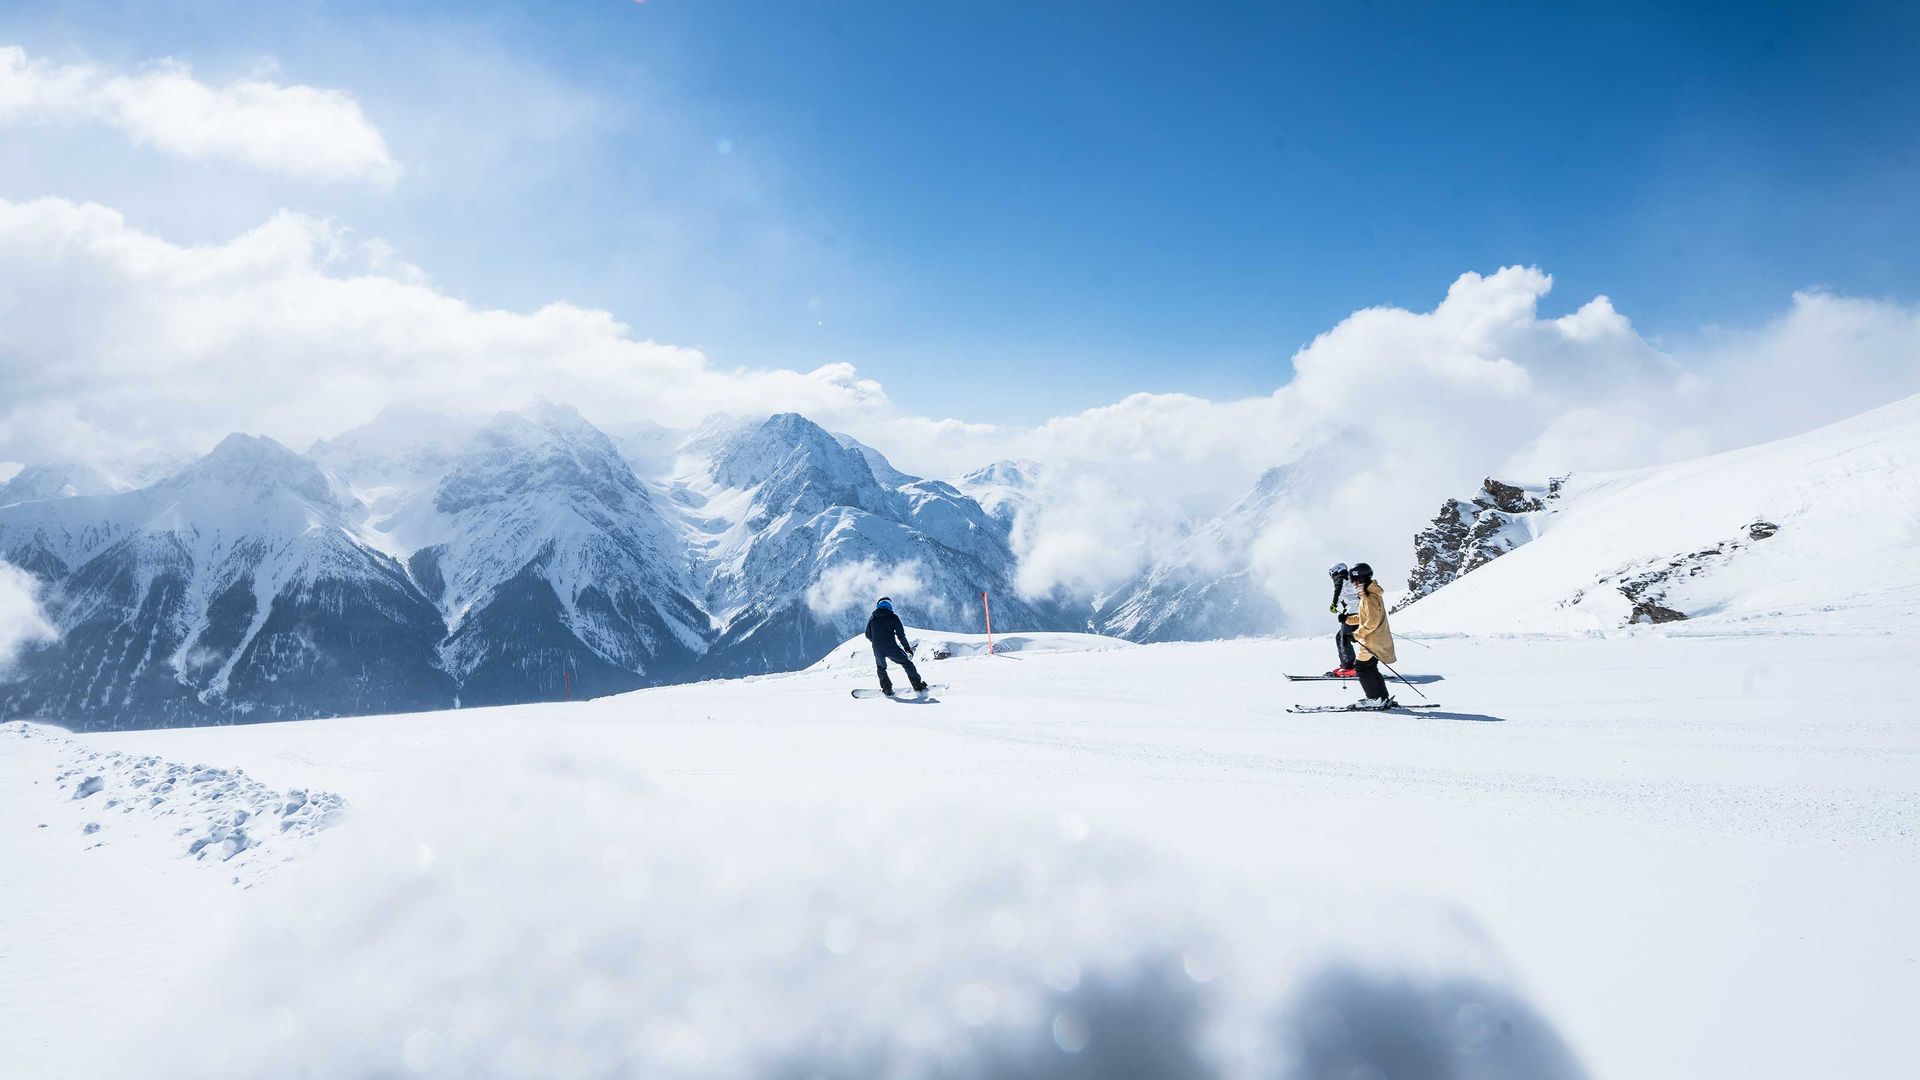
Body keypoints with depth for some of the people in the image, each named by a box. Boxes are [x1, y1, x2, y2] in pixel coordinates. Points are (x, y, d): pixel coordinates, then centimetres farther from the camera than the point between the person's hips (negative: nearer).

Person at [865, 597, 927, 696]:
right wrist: (907, 647, 5)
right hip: (891, 647, -3)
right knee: (907, 663, 12)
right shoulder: (893, 617, 0)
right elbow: (901, 634, -4)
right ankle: (918, 686, 7)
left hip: (877, 649, 3)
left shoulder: (872, 618, 10)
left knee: (881, 667, 27)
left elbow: (868, 635, 16)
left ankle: (887, 689, 16)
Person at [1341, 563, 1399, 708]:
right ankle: (1383, 699, 21)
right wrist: (1348, 619, 13)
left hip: (1373, 642, -10)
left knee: (1361, 668, -2)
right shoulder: (1370, 594, 13)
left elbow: (1372, 621, -24)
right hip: (1378, 640, 10)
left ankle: (1375, 699, 3)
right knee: (1370, 669, 16)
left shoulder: (1369, 597, -20)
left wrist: (1357, 634, -19)